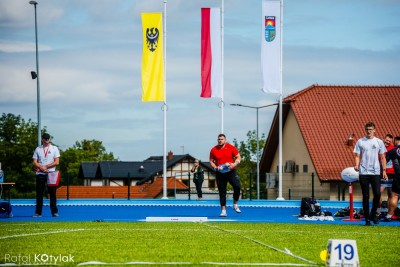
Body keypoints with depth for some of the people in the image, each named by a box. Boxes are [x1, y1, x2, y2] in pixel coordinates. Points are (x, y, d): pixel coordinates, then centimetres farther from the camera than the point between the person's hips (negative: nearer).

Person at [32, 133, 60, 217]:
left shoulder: (54, 149, 7)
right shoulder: (38, 149, 11)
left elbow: (56, 162, -2)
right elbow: (35, 162, 4)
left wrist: (46, 166, -10)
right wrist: (42, 168, -13)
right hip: (40, 174, 1)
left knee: (52, 193, -2)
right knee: (39, 194, -1)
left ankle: (54, 212, 2)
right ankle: (38, 212, 2)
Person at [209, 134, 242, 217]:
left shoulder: (231, 147, -1)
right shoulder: (213, 150, 2)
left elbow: (238, 157, 3)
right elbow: (211, 161, 10)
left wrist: (234, 164, -15)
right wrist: (215, 167, -9)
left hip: (231, 172, -1)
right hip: (220, 174, 1)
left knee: (237, 187, -17)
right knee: (222, 192, 2)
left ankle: (235, 205, 5)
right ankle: (223, 211, 9)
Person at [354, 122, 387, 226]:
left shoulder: (379, 142, 7)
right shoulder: (360, 142, 5)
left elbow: (382, 157, 11)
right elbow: (357, 156, 6)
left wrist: (384, 170, 4)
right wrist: (357, 165, -12)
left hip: (376, 173, 1)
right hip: (363, 173, -1)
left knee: (377, 194, -7)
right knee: (366, 196, 1)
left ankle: (373, 214, 13)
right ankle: (367, 218, 7)